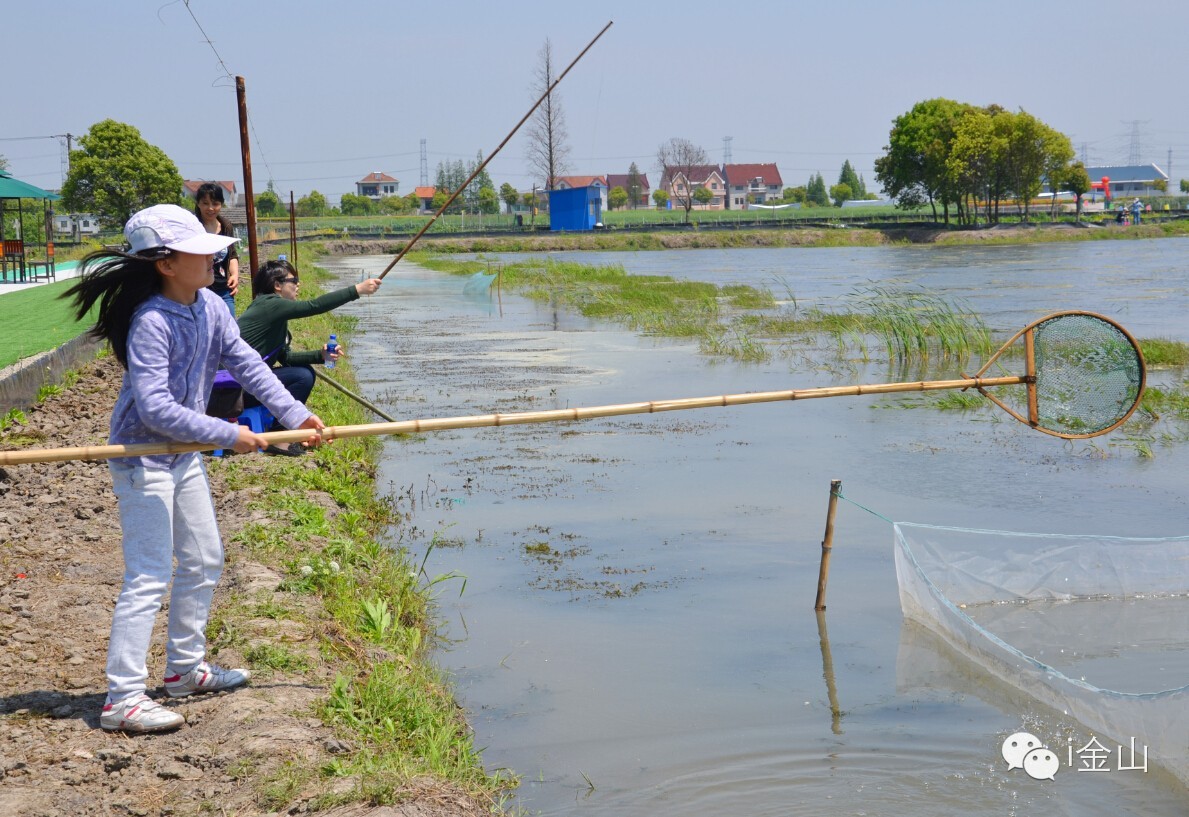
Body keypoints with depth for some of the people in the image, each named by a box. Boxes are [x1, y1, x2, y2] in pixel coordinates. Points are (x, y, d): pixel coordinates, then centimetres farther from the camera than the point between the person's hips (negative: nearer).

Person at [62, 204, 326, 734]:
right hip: (142, 457, -9)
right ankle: (123, 699, -4)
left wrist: (294, 413, -9)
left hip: (185, 455, 9)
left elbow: (247, 364, 1)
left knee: (204, 561, 17)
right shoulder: (151, 322, -25)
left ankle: (185, 669, 32)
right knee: (149, 576, -10)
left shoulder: (210, 306, 0)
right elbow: (156, 408, -30)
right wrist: (229, 436, -26)